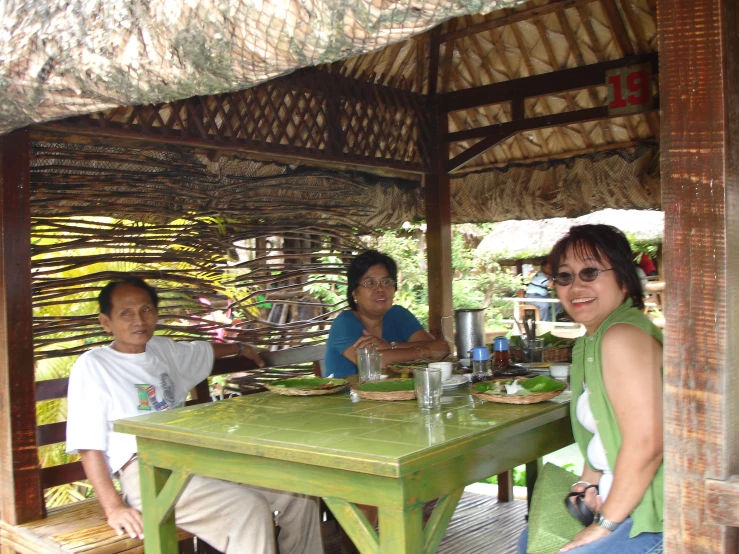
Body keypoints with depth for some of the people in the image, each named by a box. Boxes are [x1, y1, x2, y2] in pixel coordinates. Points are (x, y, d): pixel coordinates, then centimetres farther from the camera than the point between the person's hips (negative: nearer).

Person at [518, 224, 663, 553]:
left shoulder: (623, 338, -22)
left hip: (654, 520, -10)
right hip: (623, 501, 10)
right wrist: (589, 482, 3)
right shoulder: (591, 341, 10)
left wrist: (605, 524, -18)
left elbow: (645, 444, -27)